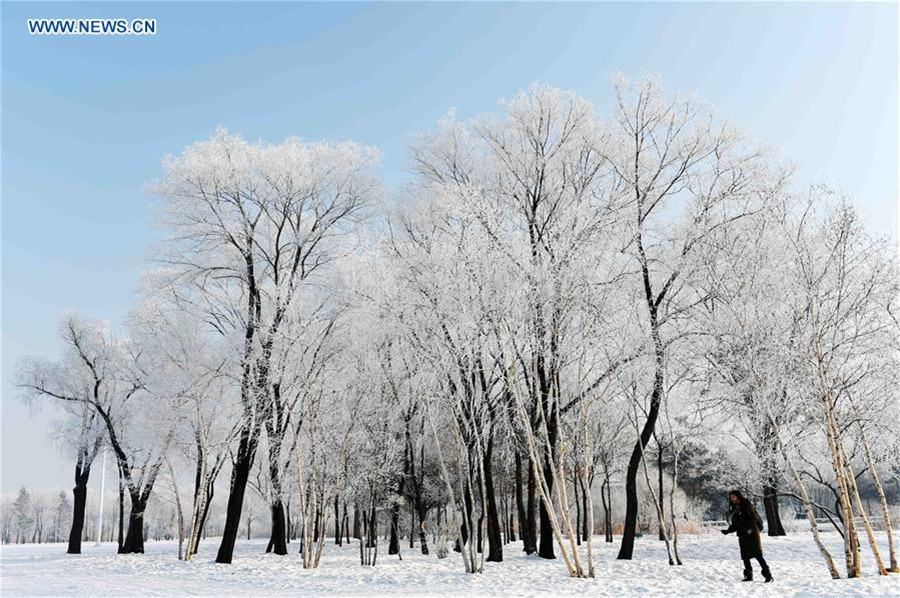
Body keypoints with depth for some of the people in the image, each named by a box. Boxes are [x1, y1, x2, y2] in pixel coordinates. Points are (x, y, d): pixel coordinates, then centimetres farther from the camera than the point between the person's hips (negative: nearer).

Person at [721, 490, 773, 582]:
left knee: (757, 554, -13)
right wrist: (728, 531, 4)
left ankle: (767, 574, -9)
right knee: (745, 556, 5)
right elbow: (735, 525, 18)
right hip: (742, 535, 7)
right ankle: (749, 575, 12)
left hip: (752, 532, -7)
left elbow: (754, 517, -13)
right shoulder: (734, 509, 16)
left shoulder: (746, 505, -4)